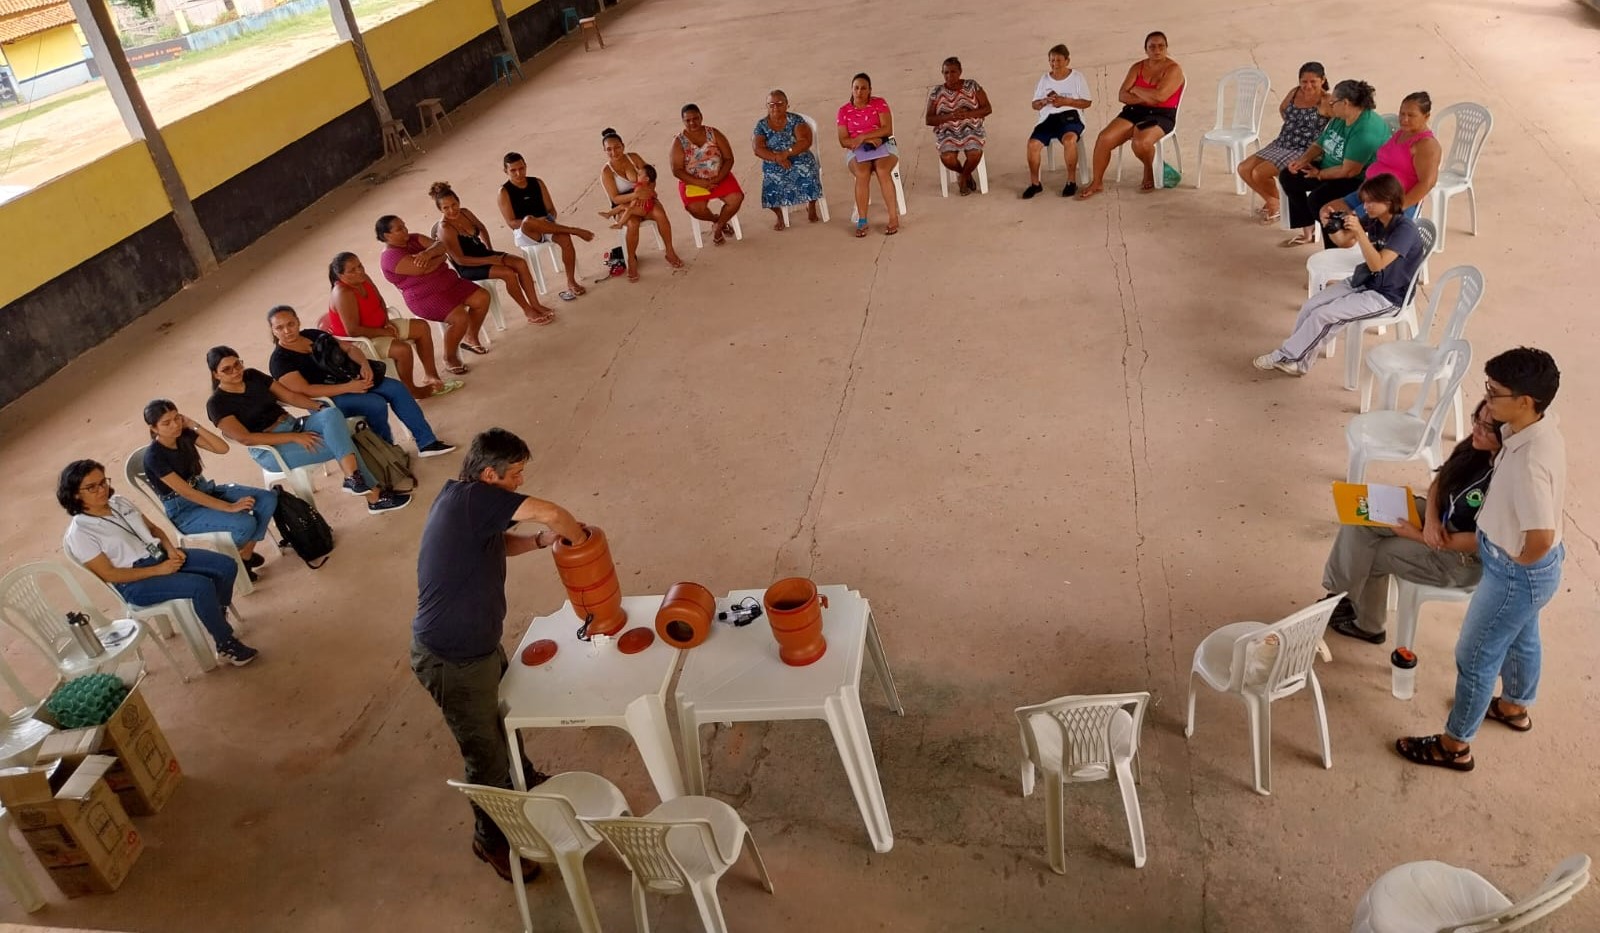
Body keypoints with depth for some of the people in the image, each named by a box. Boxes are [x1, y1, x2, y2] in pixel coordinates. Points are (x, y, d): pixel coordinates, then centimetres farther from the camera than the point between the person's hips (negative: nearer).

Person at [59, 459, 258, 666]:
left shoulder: (119, 502, 8)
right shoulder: (79, 534, -12)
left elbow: (152, 528, 16)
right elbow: (109, 574, -15)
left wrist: (171, 548, -5)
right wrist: (158, 570, -19)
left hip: (161, 555, 7)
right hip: (135, 583, -7)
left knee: (227, 566, -9)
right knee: (202, 586, -29)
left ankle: (217, 619, 13)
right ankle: (226, 645, -14)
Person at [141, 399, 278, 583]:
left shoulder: (184, 434, -2)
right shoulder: (154, 457, -21)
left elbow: (223, 448, -4)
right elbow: (187, 492, -24)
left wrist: (195, 425, -15)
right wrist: (230, 507, -27)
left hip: (206, 490, 7)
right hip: (184, 511, -7)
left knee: (268, 499, -12)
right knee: (245, 523, -30)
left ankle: (245, 554, 1)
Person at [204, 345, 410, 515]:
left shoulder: (252, 376, 8)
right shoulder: (217, 404, -9)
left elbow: (290, 395, 9)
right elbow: (245, 438, -18)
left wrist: (320, 406, -10)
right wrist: (294, 438, -23)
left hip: (294, 425, 6)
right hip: (271, 450, -6)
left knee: (332, 414, -27)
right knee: (338, 445, -26)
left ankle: (354, 478, -34)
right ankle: (375, 497, -23)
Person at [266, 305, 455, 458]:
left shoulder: (313, 334, 9)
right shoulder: (280, 361, -11)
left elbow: (349, 348, 9)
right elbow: (305, 390, -22)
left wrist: (365, 364, -14)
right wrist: (347, 388, -27)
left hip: (351, 379, 7)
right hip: (327, 399, -7)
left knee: (396, 389, -10)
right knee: (376, 404, -27)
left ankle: (426, 442, -10)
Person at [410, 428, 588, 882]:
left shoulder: (463, 498, 3)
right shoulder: (471, 497, -26)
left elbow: (497, 544, 18)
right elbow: (550, 513, -34)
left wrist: (539, 541, 0)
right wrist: (581, 539, -14)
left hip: (478, 643, 10)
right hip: (451, 659, -10)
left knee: (502, 718, 30)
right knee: (486, 755, 8)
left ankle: (524, 782, 55)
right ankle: (491, 840, 30)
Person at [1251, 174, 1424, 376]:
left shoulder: (1405, 229, -23)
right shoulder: (1374, 220, 0)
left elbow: (1377, 264, -30)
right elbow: (1343, 241, 9)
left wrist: (1359, 232, -35)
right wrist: (1331, 227, -14)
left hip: (1385, 296, -8)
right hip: (1362, 281, 8)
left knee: (1323, 315, -18)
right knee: (1310, 306, -6)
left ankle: (1286, 357, -3)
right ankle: (1299, 358, 1)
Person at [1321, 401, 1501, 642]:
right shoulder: (1477, 448, -9)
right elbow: (1438, 483, 4)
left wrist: (1418, 536, -21)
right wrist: (1431, 520, -16)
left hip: (1464, 558, -8)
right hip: (1440, 519, 8)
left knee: (1369, 555, -6)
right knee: (1363, 517, -6)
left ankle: (1367, 624, 21)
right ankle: (1344, 595, 5)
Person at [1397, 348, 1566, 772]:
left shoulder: (1530, 461, -38)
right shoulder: (1540, 423, -9)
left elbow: (1541, 538, -34)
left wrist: (1516, 566, -13)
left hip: (1519, 574, -9)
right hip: (1528, 570, 9)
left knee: (1475, 656, 9)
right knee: (1520, 638, 31)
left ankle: (1455, 745, 28)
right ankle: (1515, 706, 57)